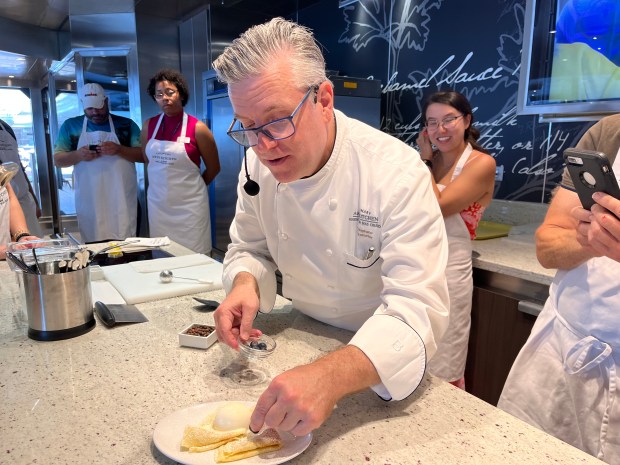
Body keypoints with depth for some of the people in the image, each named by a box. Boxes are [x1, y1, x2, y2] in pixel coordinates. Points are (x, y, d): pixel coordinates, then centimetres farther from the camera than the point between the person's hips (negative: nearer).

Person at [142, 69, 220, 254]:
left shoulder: (197, 128, -8)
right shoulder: (148, 126, 3)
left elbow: (213, 168, 1)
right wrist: (163, 184, 14)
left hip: (189, 204, -4)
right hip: (158, 203, 4)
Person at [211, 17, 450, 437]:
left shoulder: (398, 174, -26)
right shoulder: (259, 163, -9)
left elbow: (417, 311, -31)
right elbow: (251, 249, 3)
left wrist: (332, 377, -47)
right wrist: (246, 284, -20)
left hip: (386, 359, -3)